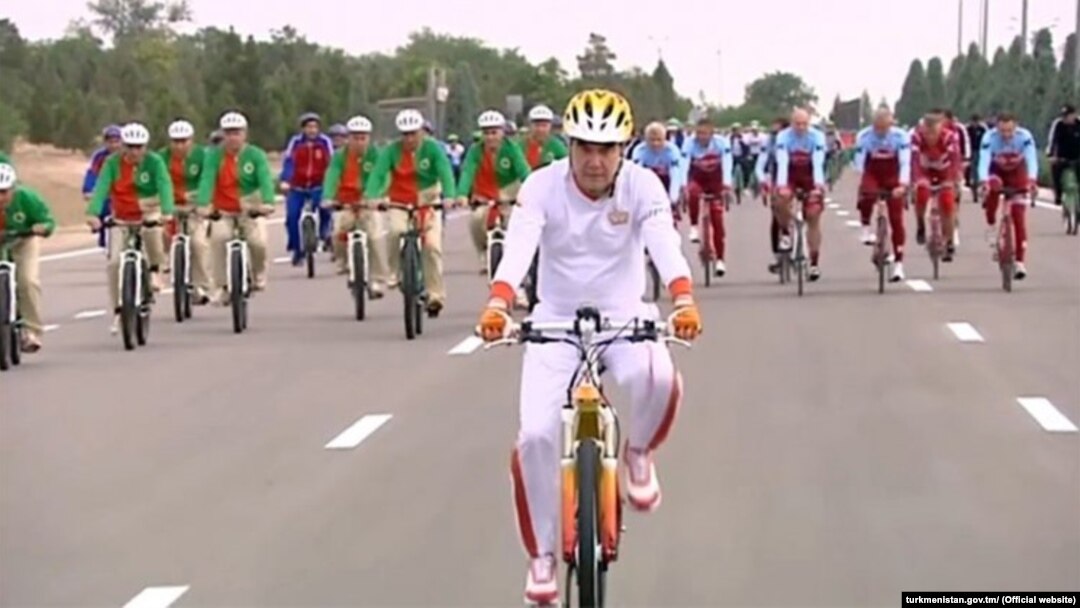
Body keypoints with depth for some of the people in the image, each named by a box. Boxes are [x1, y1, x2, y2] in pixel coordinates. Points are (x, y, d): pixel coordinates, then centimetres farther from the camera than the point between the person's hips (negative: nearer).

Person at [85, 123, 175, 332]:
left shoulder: (154, 162, -15)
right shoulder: (112, 162, -11)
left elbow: (164, 186, -28)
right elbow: (101, 187, -24)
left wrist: (166, 212, -46)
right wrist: (93, 213, -41)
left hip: (148, 213, -2)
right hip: (121, 218, 2)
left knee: (152, 230, -36)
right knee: (114, 262, -9)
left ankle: (155, 270, -5)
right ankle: (117, 312, 4)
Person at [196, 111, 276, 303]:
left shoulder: (256, 155, -8)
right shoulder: (213, 155, -6)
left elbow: (265, 180, -21)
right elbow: (207, 180, -19)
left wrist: (267, 203, -40)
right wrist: (204, 205, -36)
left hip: (251, 209, 0)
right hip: (223, 210, 1)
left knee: (258, 242, -21)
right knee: (219, 237, -26)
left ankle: (259, 274, 13)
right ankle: (222, 286, -17)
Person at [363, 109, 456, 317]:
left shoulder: (433, 148, -10)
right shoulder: (391, 150, -8)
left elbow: (445, 172, -22)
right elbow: (378, 174, -19)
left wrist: (449, 196, -40)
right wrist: (371, 197, -38)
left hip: (428, 202, 0)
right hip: (400, 202, 0)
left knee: (432, 245, -13)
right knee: (396, 230, -30)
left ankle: (436, 294, -2)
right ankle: (395, 271, -5)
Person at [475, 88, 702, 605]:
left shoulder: (642, 186, -14)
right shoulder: (543, 186, -15)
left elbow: (665, 245, -29)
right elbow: (519, 247, -30)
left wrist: (684, 302, -49)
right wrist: (497, 305, -49)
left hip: (624, 315, 0)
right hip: (556, 320, 1)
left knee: (656, 379, -35)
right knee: (536, 435, -15)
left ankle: (639, 452, 0)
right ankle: (542, 557, 5)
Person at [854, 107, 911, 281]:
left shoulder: (900, 136, -18)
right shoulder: (864, 136, -16)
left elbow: (905, 162, -20)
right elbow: (859, 163, -14)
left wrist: (903, 185, -33)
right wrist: (862, 185, -24)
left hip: (892, 178, 0)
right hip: (872, 175, 0)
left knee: (896, 220, -4)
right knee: (866, 195, -37)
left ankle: (899, 265, 1)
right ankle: (866, 229, -13)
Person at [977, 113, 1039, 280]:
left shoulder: (1025, 136, -31)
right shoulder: (989, 137, -32)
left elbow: (1032, 159, -41)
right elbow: (984, 161, -41)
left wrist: (1032, 180, -59)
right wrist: (983, 181, -60)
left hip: (1017, 174, 0)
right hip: (997, 171, 1)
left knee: (1019, 216, -8)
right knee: (992, 186, -34)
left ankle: (1020, 261, -5)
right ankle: (991, 225, -8)